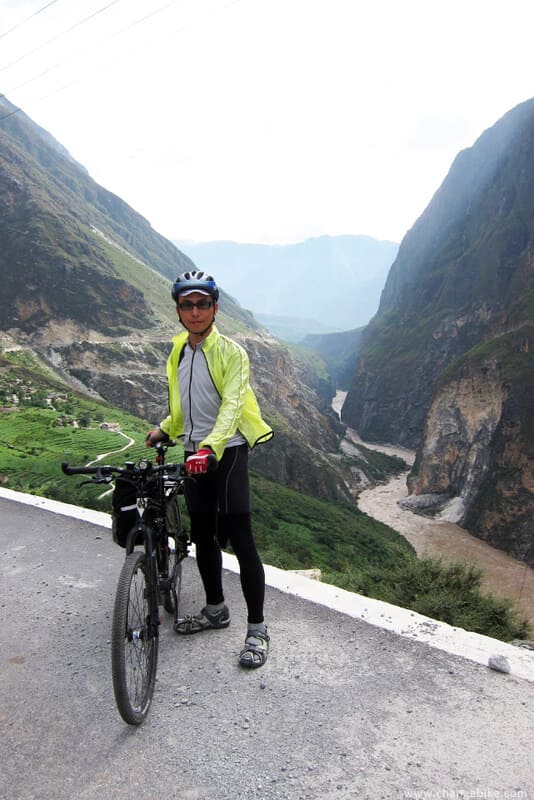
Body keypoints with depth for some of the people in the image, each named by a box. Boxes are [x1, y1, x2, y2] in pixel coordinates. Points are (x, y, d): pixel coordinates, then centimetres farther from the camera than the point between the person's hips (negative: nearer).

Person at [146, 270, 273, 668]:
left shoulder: (231, 352, -10)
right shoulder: (178, 352, 11)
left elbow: (231, 405, -23)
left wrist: (209, 447, -36)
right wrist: (165, 429, 13)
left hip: (227, 453, -7)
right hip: (195, 455, 7)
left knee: (240, 539, -6)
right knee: (203, 536, 15)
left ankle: (257, 629, 6)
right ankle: (216, 609, 34)